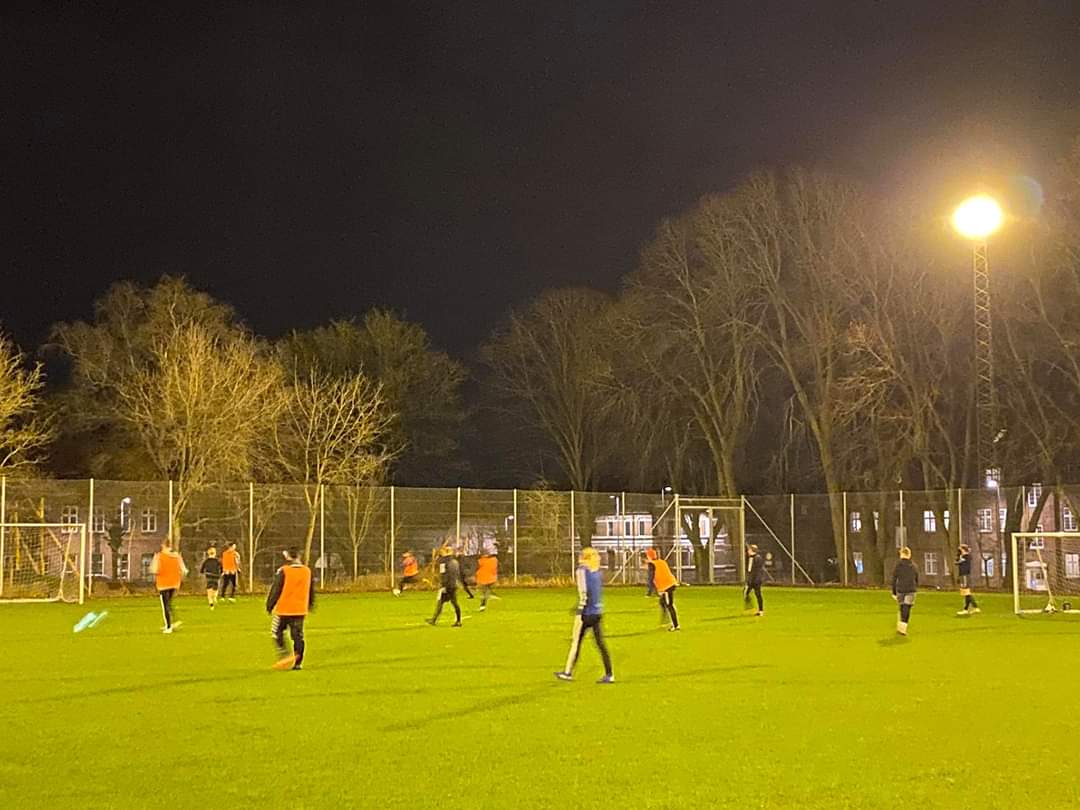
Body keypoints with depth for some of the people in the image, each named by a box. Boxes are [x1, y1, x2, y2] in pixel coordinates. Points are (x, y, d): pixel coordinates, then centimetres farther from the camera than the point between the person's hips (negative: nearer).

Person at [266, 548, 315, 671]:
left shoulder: (283, 571, -12)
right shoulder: (307, 571, 5)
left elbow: (275, 590, -8)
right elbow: (311, 591, 17)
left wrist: (269, 605, 5)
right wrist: (310, 604, 33)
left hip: (284, 609, -4)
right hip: (300, 610, 4)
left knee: (277, 632, 12)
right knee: (298, 635, 8)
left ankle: (284, 655, -4)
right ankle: (298, 663, 7)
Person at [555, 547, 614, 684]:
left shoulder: (581, 571, -10)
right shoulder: (597, 571, 10)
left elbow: (583, 593, -17)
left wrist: (579, 612, -17)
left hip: (587, 614, -6)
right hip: (598, 612, 6)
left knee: (576, 642, 6)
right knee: (600, 643, 6)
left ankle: (568, 672, 16)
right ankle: (609, 674, 2)